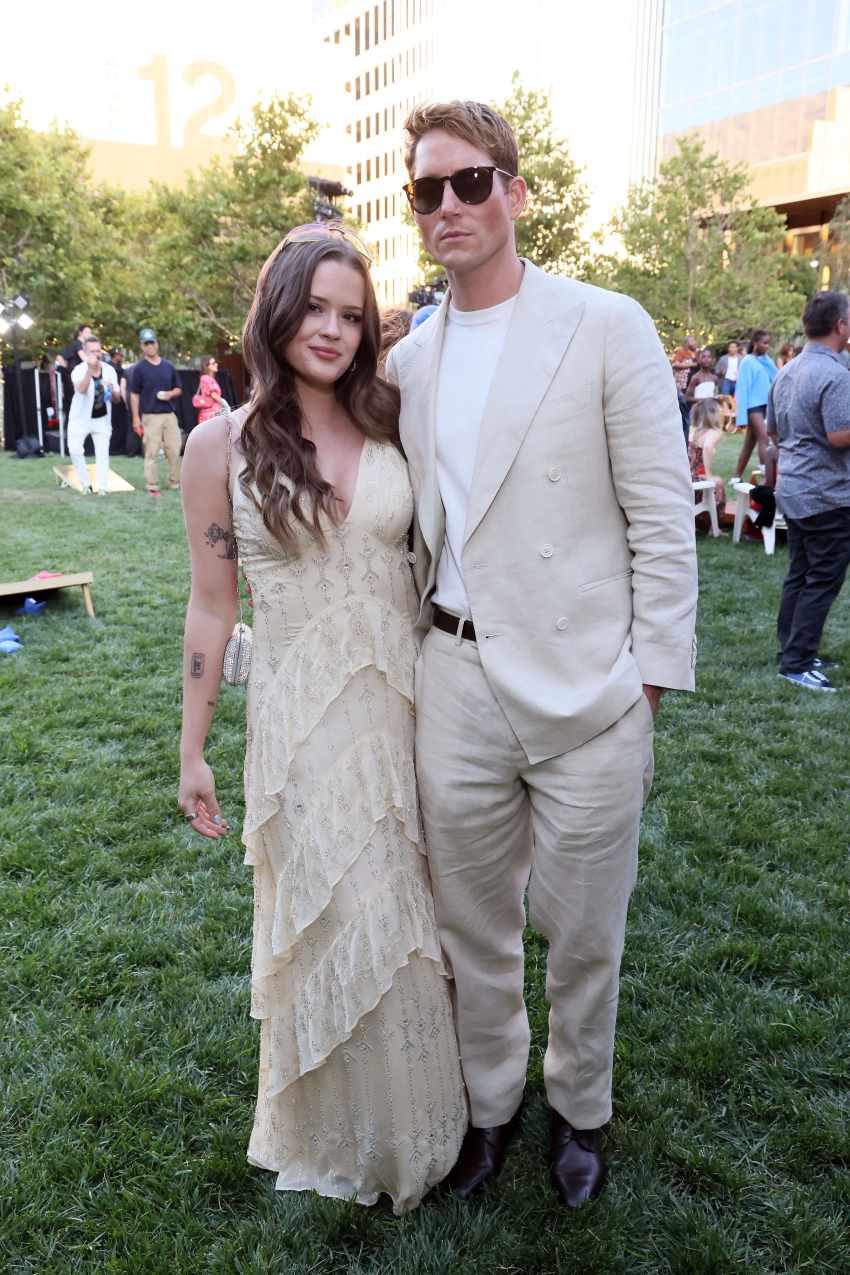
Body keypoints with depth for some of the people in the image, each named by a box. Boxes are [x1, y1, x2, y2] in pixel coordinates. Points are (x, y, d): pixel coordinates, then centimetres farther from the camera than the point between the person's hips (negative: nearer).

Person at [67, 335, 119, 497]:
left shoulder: (109, 370, -5)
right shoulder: (79, 370, -17)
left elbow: (117, 398, 2)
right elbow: (81, 389, -38)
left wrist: (112, 391, -21)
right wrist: (90, 369, -48)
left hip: (102, 419, 3)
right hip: (80, 418, -2)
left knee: (103, 453, 3)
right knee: (75, 450, -10)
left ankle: (102, 487, 11)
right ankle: (85, 484, 4)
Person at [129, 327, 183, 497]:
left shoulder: (169, 366, 10)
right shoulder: (139, 368, -2)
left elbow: (178, 389, 17)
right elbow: (134, 394, -1)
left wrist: (170, 394, -7)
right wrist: (136, 418, -7)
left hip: (170, 415, 4)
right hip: (150, 417, -4)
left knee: (174, 452, 6)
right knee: (152, 453, -3)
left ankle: (174, 484, 17)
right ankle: (152, 487, 2)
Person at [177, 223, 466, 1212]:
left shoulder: (387, 425, 1)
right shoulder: (224, 444, -5)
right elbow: (211, 604, -1)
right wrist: (191, 751, 2)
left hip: (403, 703, 3)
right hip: (300, 717, -2)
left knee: (409, 910, 15)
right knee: (329, 923, 11)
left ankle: (418, 1113, 42)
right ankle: (339, 1132, 39)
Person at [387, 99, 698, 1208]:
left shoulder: (608, 327, -4)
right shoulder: (409, 360, 10)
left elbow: (663, 518, -6)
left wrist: (649, 680, -8)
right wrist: (413, 657, 12)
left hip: (585, 689, -4)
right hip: (455, 687, 4)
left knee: (583, 935, 13)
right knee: (470, 926, 17)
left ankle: (580, 1109, 40)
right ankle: (490, 1102, 42)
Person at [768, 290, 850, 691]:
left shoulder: (787, 372, 10)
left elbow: (774, 431, 17)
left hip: (793, 488, 9)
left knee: (798, 575, 15)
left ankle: (791, 650, 21)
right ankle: (797, 663, 0)